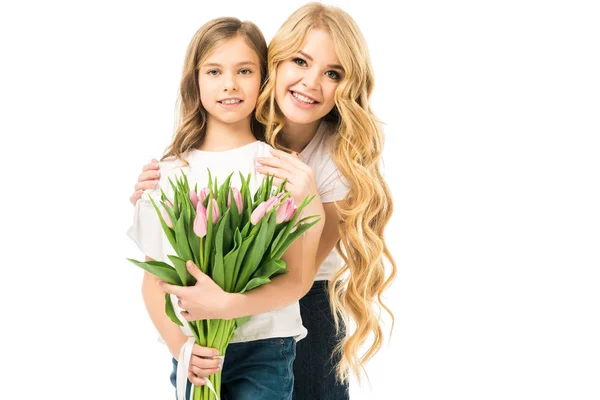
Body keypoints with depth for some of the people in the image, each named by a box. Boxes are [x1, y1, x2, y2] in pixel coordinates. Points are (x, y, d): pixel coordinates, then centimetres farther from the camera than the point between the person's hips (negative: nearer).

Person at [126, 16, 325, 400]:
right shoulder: (170, 173, 3)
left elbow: (292, 278, -4)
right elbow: (154, 281, 3)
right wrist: (180, 347, -10)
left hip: (264, 349, -2)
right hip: (193, 352, 2)